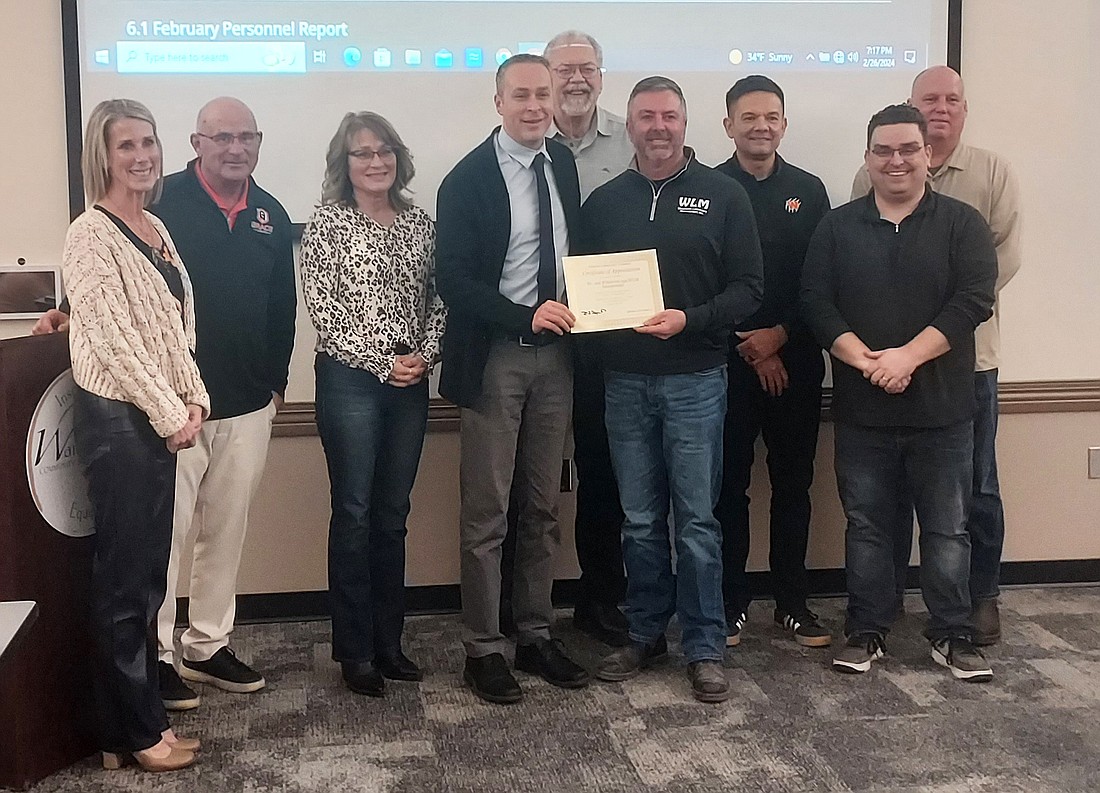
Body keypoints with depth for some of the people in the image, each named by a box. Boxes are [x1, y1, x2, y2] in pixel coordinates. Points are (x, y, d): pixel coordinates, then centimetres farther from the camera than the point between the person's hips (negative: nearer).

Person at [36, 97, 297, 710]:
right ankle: (157, 655, 13)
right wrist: (77, 309, -21)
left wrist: (277, 379, 16)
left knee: (227, 529, 12)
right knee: (166, 530, -1)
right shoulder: (163, 203, -7)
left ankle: (209, 646, 25)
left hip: (248, 404, 5)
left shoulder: (271, 216, 10)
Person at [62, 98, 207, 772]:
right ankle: (133, 734, 14)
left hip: (160, 416, 8)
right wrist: (170, 414, -13)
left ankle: (144, 715, 25)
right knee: (125, 577, 1)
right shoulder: (92, 234, -12)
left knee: (150, 572, 13)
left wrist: (194, 398, 2)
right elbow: (113, 338, -17)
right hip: (117, 419, -8)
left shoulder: (156, 228, 12)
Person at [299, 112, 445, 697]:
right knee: (354, 512, 0)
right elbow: (323, 308, -9)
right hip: (349, 380, -4)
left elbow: (437, 301, 10)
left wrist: (423, 355, -7)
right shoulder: (327, 222, -3)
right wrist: (383, 363, -12)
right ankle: (354, 650, 10)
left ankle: (388, 641, 20)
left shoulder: (419, 222, 10)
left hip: (410, 382, 4)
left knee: (392, 514, 10)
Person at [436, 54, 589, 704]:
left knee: (543, 507, 13)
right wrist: (526, 315, -23)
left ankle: (537, 636, 26)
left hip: (556, 352, 6)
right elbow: (454, 279, -13)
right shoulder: (468, 178, -10)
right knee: (486, 513, 1)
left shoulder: (563, 162, 8)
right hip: (495, 357, -6)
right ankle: (483, 649, 14)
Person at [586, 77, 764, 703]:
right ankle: (646, 634, 24)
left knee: (696, 521, 1)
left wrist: (689, 320, -17)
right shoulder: (604, 202, 10)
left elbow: (748, 290, -2)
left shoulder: (723, 195, 2)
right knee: (641, 521, 10)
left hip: (695, 380, -2)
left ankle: (705, 648, 12)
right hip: (625, 382, 3)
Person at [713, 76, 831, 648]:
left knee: (794, 483, 8)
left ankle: (792, 602, 18)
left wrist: (780, 335, -8)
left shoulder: (808, 191, 9)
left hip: (795, 360, 3)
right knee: (729, 485, 2)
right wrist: (750, 349, -8)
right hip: (728, 360, -2)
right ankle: (731, 602, 13)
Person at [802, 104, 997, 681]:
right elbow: (816, 303, -3)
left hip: (942, 411, -1)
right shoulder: (837, 227, 6)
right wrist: (867, 361, -16)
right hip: (861, 411, 1)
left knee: (946, 528, 7)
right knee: (866, 525, 10)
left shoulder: (962, 224, 2)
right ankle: (866, 632, 22)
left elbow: (972, 301, -10)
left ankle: (952, 634, 20)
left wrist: (908, 356, -19)